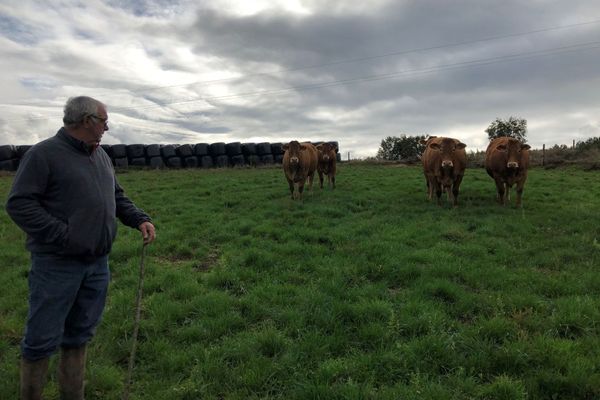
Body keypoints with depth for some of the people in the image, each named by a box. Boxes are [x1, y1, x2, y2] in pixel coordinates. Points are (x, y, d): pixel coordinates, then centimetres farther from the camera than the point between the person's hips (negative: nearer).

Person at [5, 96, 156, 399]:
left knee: (79, 335, 17)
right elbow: (19, 203, -15)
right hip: (57, 264, -7)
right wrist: (64, 236, -21)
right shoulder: (43, 154, -9)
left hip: (98, 263, 7)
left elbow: (117, 197, 19)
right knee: (43, 340, 3)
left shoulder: (101, 156, 13)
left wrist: (140, 219, 3)